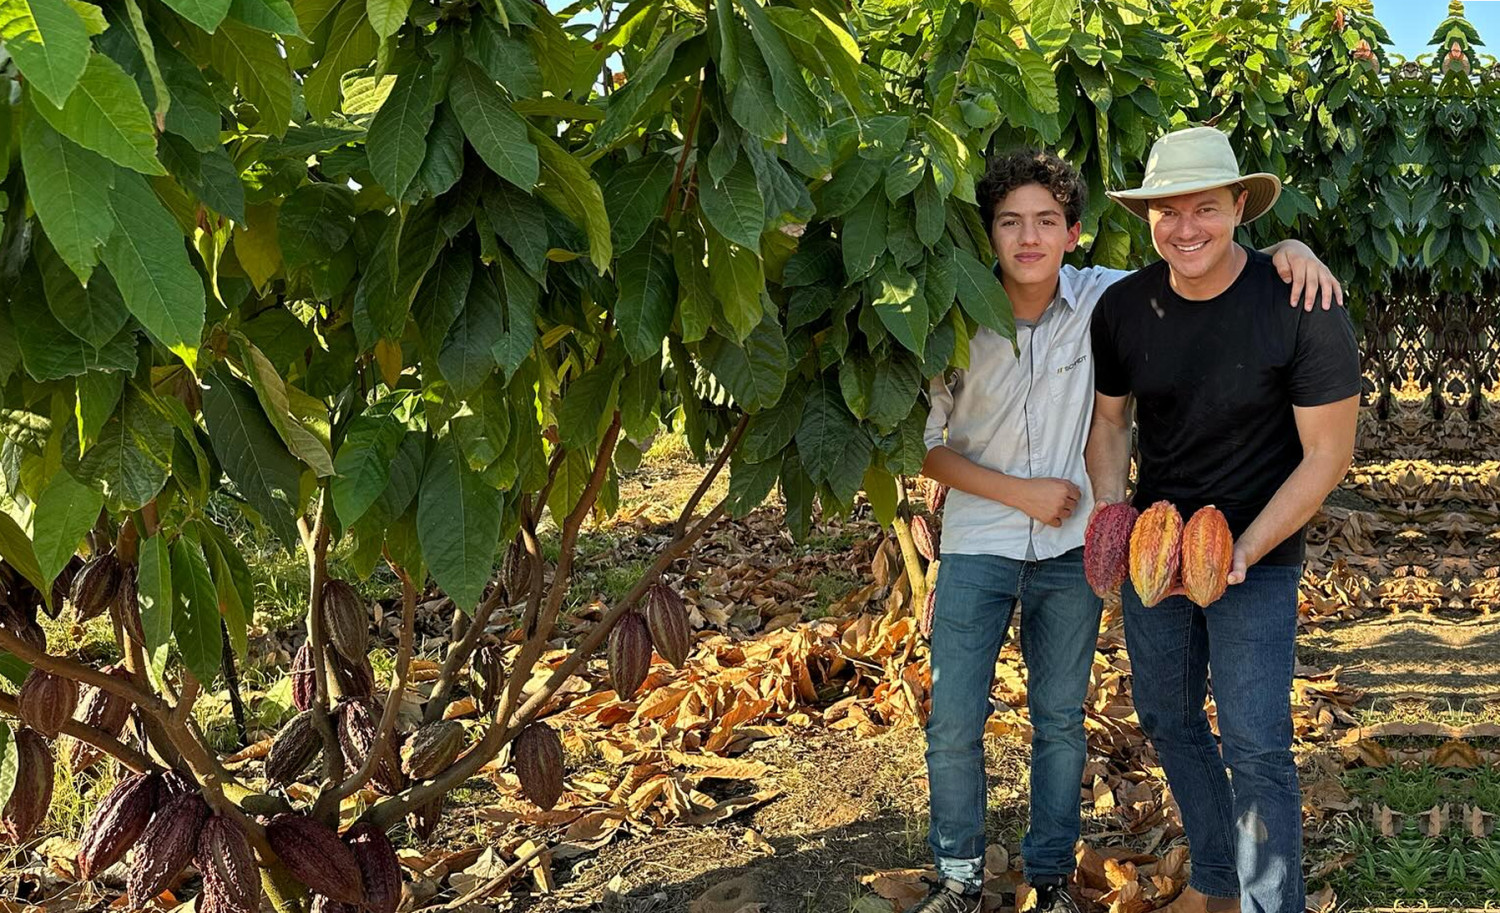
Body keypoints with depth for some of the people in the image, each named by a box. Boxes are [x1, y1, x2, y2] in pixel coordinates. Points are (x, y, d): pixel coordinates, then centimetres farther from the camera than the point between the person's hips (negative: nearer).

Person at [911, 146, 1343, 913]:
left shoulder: (1103, 299, -9)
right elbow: (923, 444, -5)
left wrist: (1286, 249, -22)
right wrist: (1019, 493, -12)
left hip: (1072, 548, 1)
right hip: (978, 546, -1)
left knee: (1061, 722, 12)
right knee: (953, 724, 2)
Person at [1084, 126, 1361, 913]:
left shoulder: (1302, 308, -19)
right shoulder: (1123, 308, -6)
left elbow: (1327, 453, -14)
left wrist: (1242, 553, -22)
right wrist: (1110, 516, -9)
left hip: (1259, 555, -5)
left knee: (1255, 745, -8)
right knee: (1167, 720, 15)